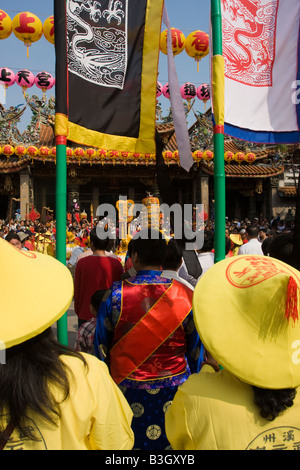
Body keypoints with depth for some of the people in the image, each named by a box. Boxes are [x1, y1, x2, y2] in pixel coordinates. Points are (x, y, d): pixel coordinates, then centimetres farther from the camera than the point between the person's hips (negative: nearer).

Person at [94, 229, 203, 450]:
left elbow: (101, 347, -2)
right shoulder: (185, 295, -10)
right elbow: (195, 351, 0)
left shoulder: (115, 294, -13)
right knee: (172, 444, 19)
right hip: (173, 393, 1)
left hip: (128, 389, -1)